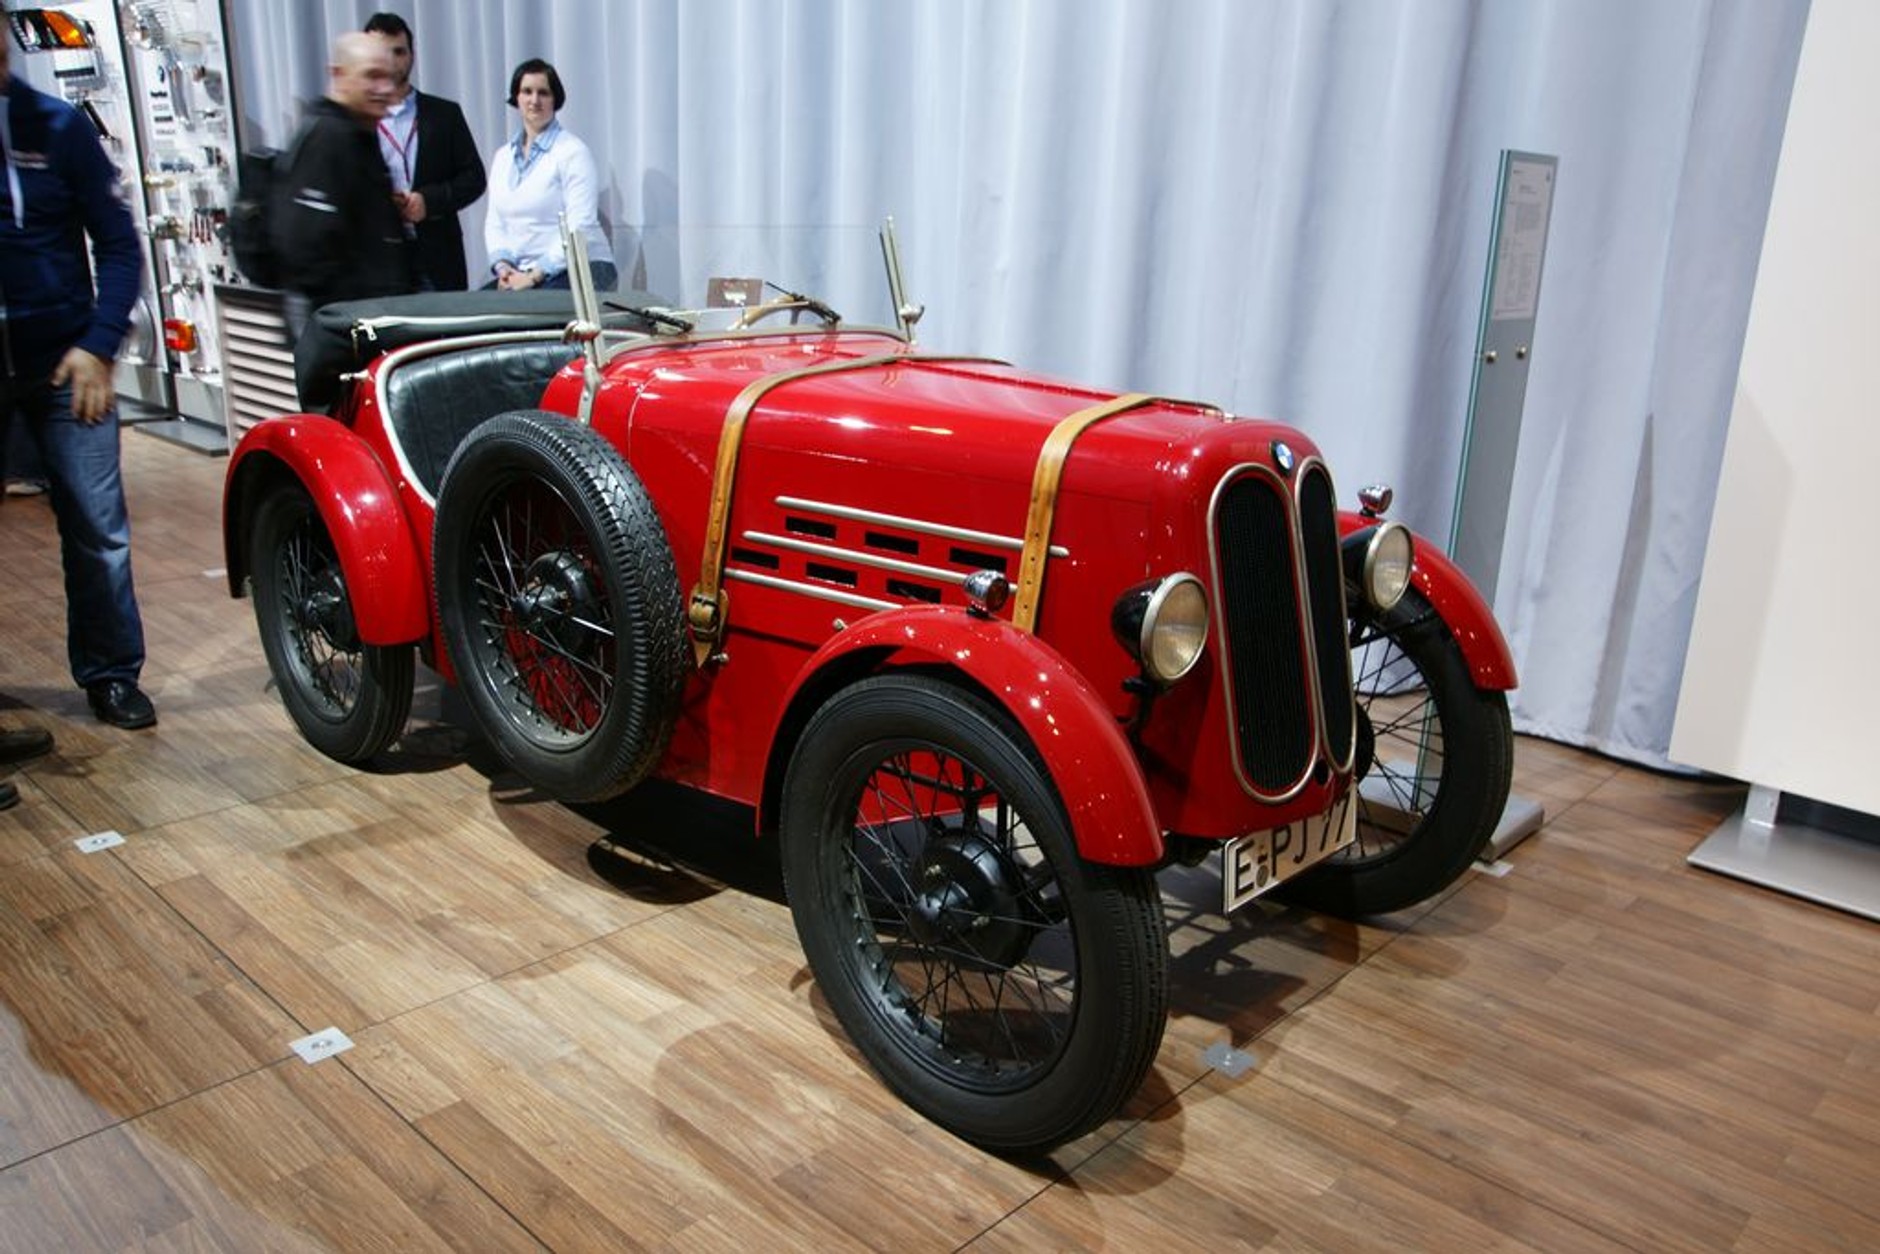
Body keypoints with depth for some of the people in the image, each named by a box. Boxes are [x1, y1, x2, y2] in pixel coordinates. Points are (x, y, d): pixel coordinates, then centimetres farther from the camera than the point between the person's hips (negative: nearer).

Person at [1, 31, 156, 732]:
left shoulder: (57, 125, 0)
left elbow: (117, 243, 1)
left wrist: (98, 345, -9)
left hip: (64, 363, 0)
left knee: (99, 529, 3)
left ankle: (110, 674, 18)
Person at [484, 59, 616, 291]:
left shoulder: (573, 151, -4)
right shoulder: (503, 156, 16)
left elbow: (579, 227, -13)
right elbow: (494, 222, 17)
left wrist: (535, 275, -17)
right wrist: (502, 266, -4)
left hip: (579, 270, -5)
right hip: (520, 272, 5)